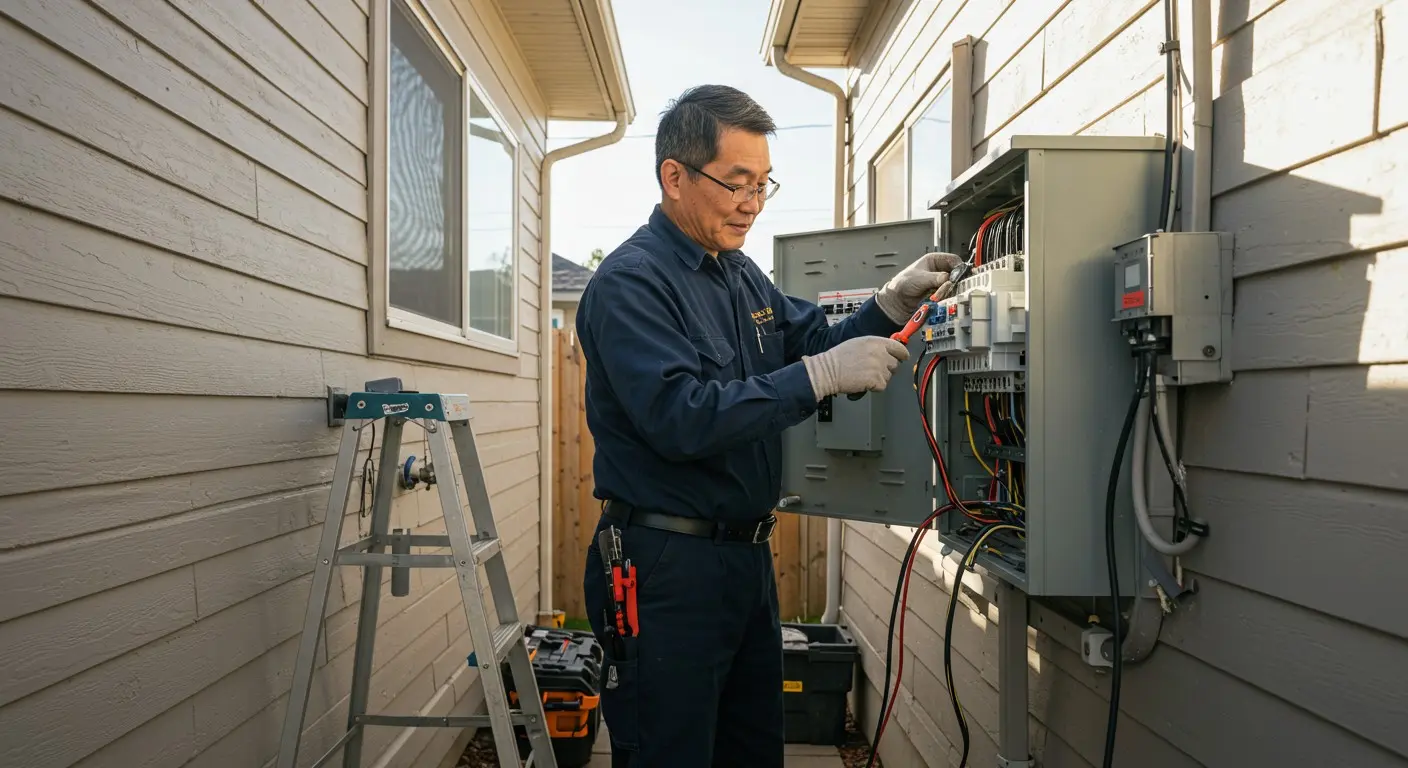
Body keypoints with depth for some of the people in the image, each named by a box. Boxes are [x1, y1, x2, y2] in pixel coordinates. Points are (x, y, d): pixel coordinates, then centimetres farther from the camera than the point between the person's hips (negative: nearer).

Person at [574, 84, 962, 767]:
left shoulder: (742, 274, 12)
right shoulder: (631, 281, -16)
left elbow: (813, 347, 14)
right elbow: (679, 417, -27)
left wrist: (893, 302, -1)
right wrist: (822, 375, -27)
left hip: (749, 557, 9)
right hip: (667, 568, -8)